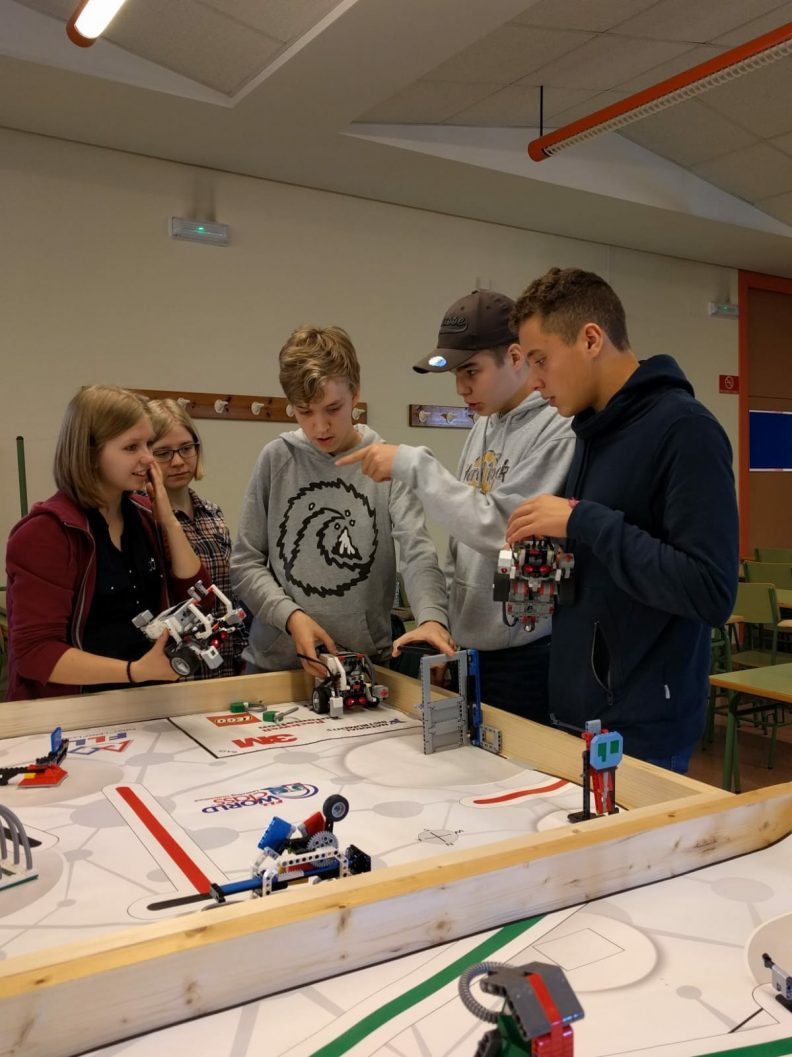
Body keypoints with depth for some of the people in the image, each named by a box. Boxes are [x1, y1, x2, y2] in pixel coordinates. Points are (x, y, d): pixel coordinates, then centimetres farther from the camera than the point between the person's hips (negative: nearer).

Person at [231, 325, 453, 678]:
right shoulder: (277, 458, -1)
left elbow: (417, 553, -15)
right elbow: (245, 562, 1)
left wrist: (432, 617, -34)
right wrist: (290, 615, -14)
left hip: (365, 661, -1)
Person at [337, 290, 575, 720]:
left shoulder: (556, 430, -15)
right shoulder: (483, 427, 10)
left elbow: (500, 530, -23)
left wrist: (413, 464, -21)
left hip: (524, 654, -7)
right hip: (467, 646, 8)